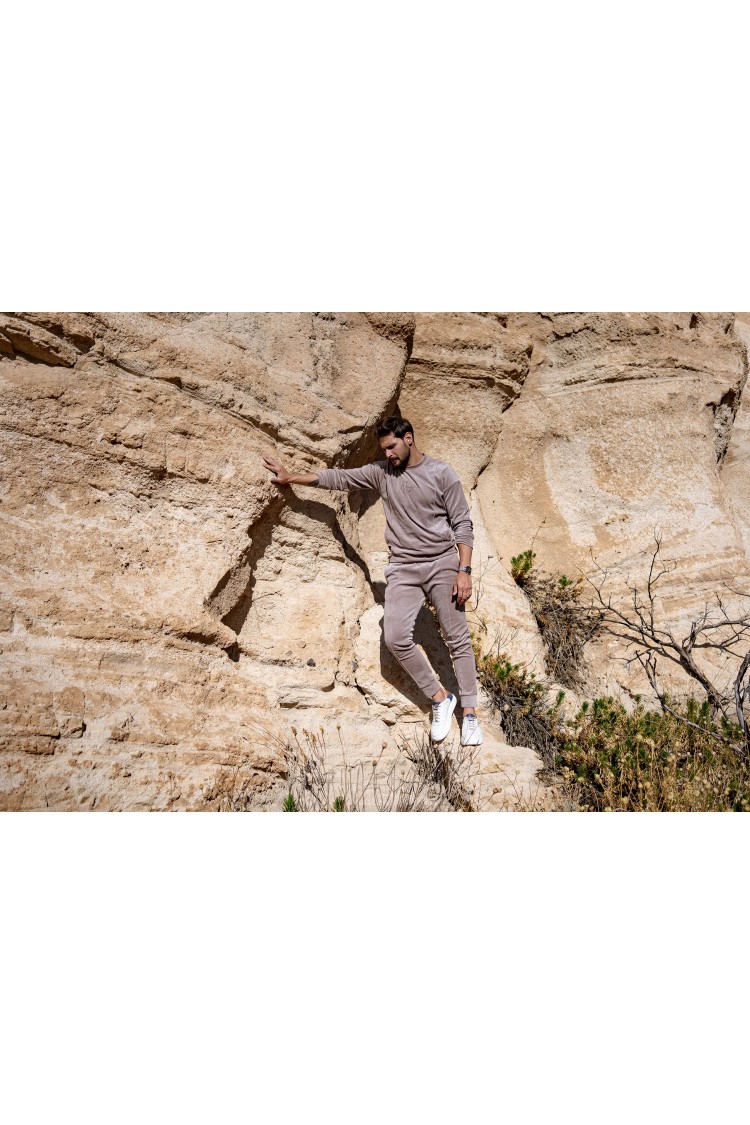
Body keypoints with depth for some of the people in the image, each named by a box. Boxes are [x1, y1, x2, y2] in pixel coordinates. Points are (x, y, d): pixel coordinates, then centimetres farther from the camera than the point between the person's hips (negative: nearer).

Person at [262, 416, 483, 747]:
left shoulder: (441, 474, -3)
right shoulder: (381, 472, 7)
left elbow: (462, 525, -3)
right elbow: (338, 477, 10)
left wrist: (464, 570, -11)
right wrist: (291, 477, 8)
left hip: (443, 564, -2)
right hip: (403, 569, 3)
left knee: (458, 639, -1)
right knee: (395, 638, -13)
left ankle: (470, 712, 11)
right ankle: (440, 698, 4)